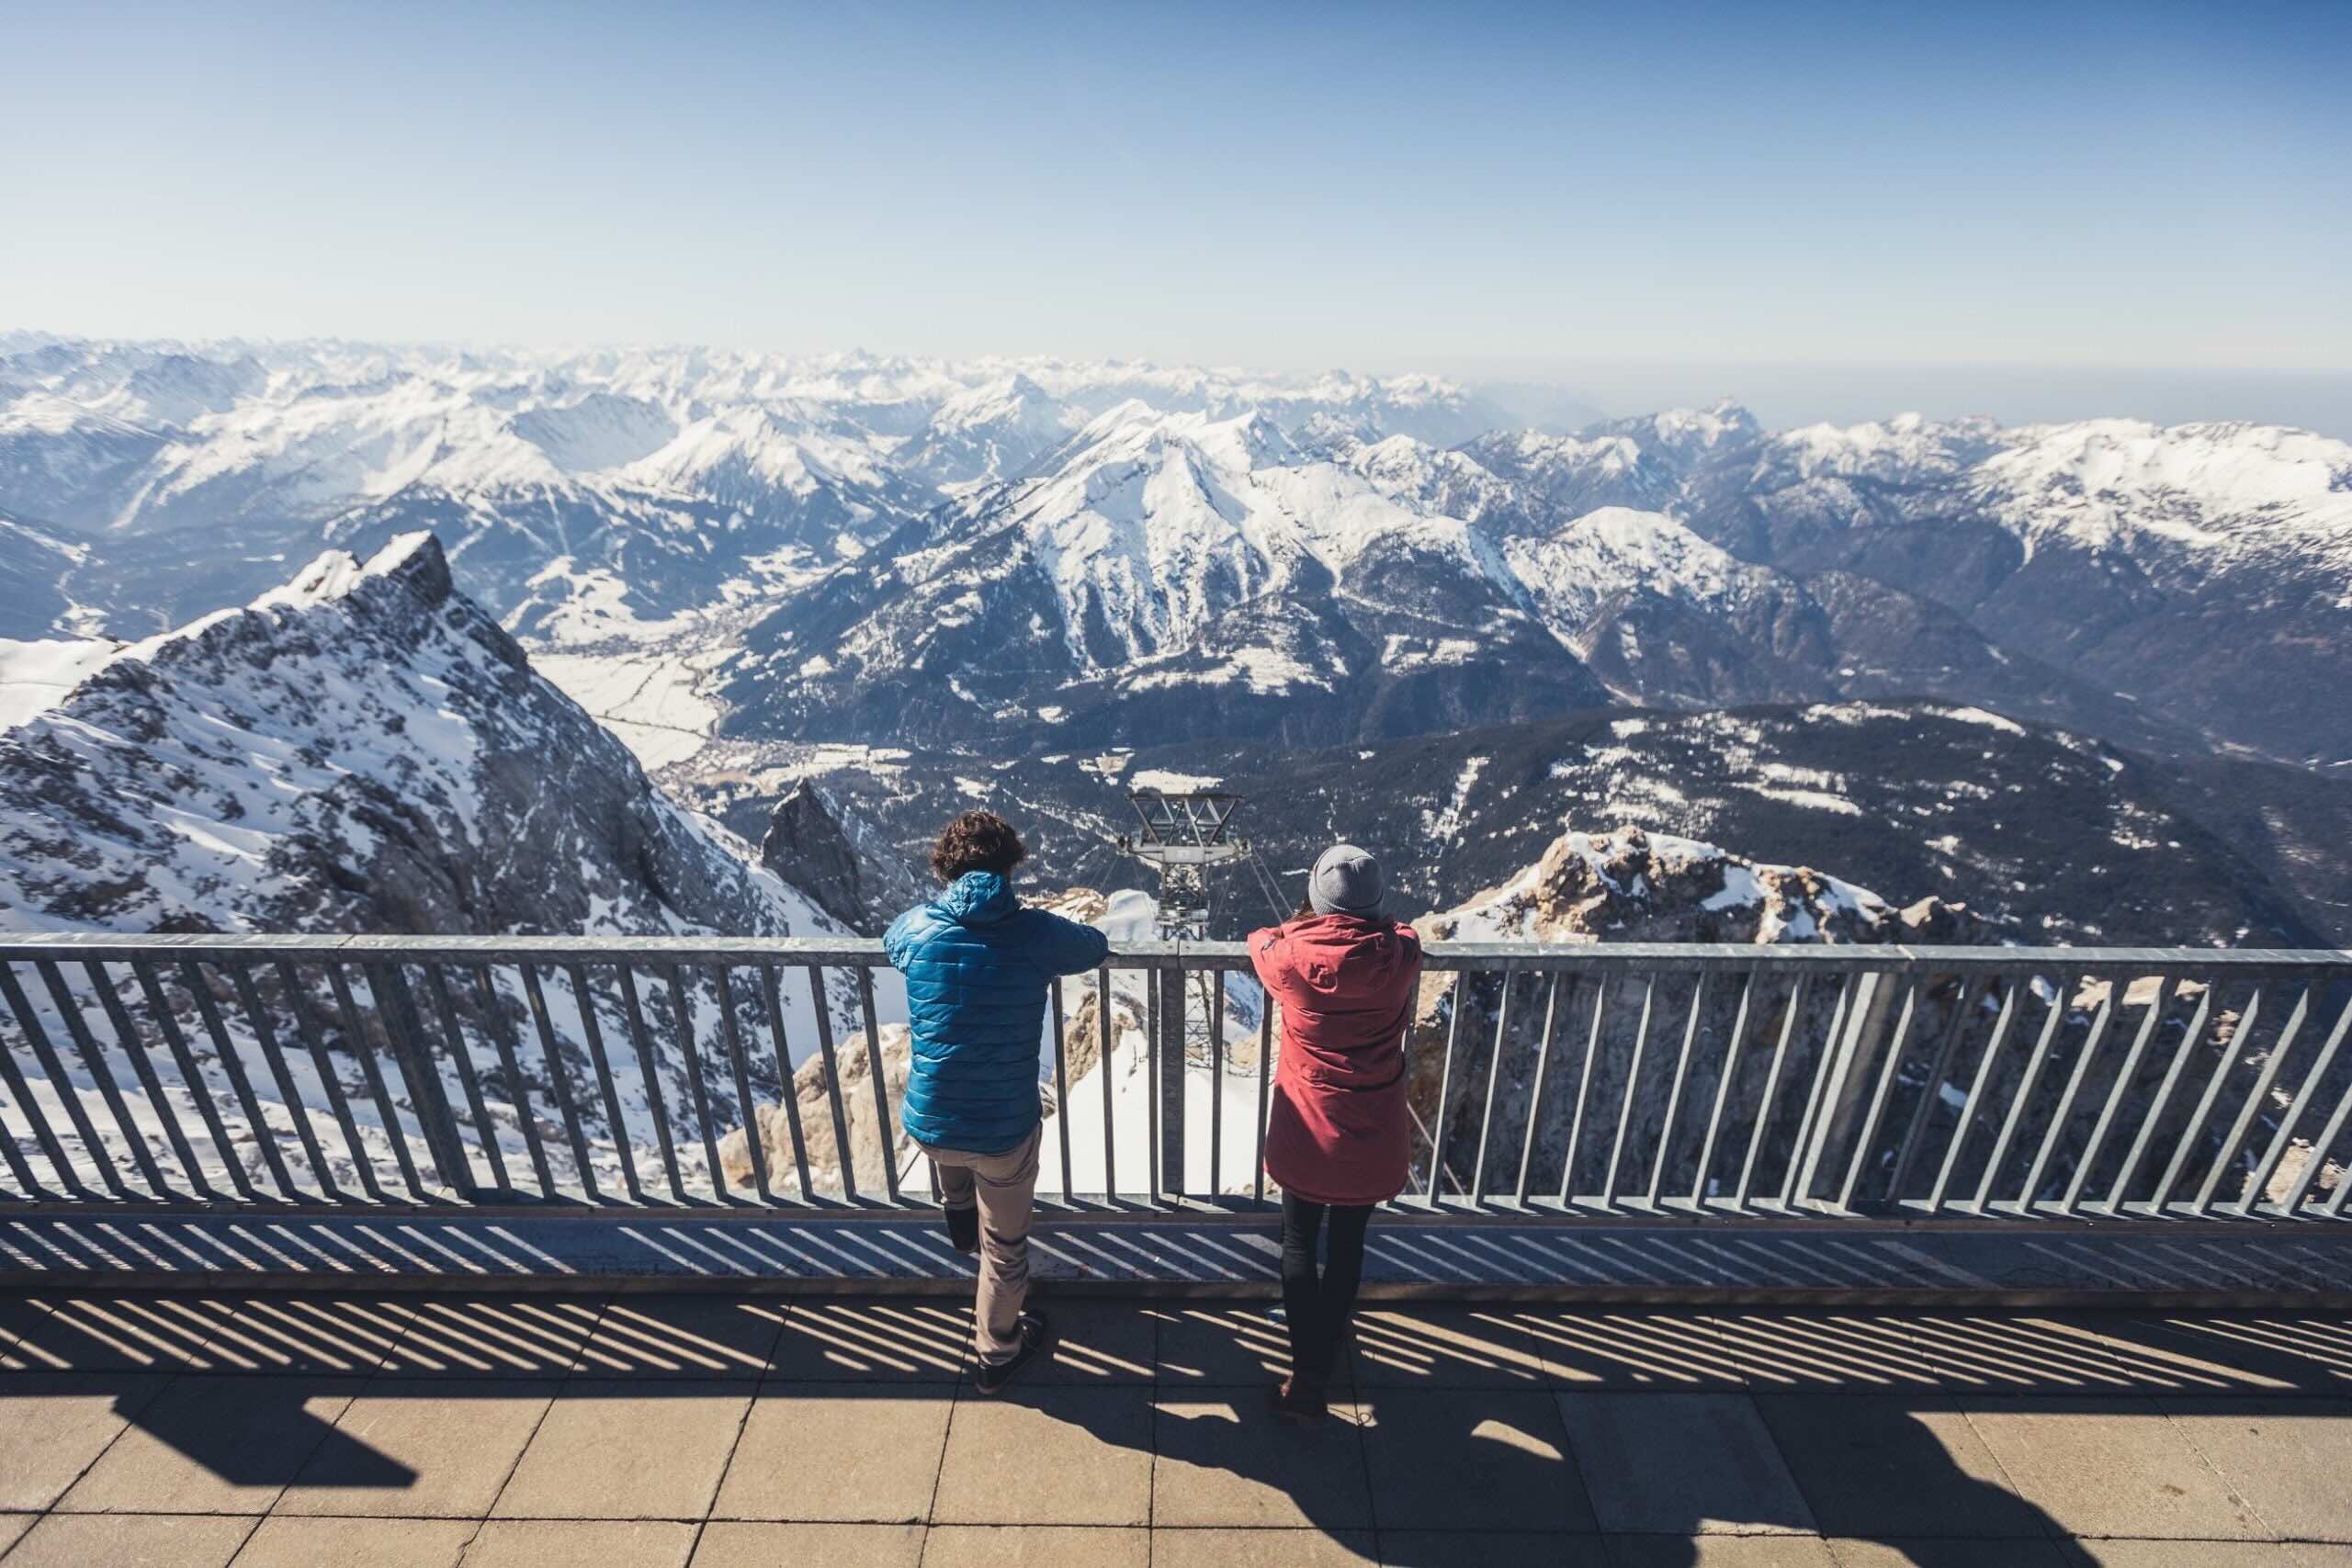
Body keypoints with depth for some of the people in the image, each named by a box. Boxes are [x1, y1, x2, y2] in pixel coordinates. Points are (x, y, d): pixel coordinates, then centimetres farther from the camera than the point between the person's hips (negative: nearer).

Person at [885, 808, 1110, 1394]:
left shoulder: (917, 927, -9)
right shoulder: (1034, 933, -15)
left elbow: (888, 940, 16)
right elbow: (1096, 946, 5)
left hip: (930, 1120, 4)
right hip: (1005, 1126, -3)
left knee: (953, 1163, 40)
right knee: (1005, 1246, 21)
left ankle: (963, 1230, 68)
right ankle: (996, 1353, 43)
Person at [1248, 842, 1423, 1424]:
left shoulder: (1294, 957, -20)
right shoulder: (1401, 955, -16)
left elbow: (1259, 940, 4)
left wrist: (1303, 926, 21)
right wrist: (1363, 922, 24)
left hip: (1308, 1131, -2)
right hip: (1375, 1134, 2)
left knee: (1300, 1243, 18)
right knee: (1348, 1244, 22)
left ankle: (1307, 1382, 20)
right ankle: (1323, 1350, 40)